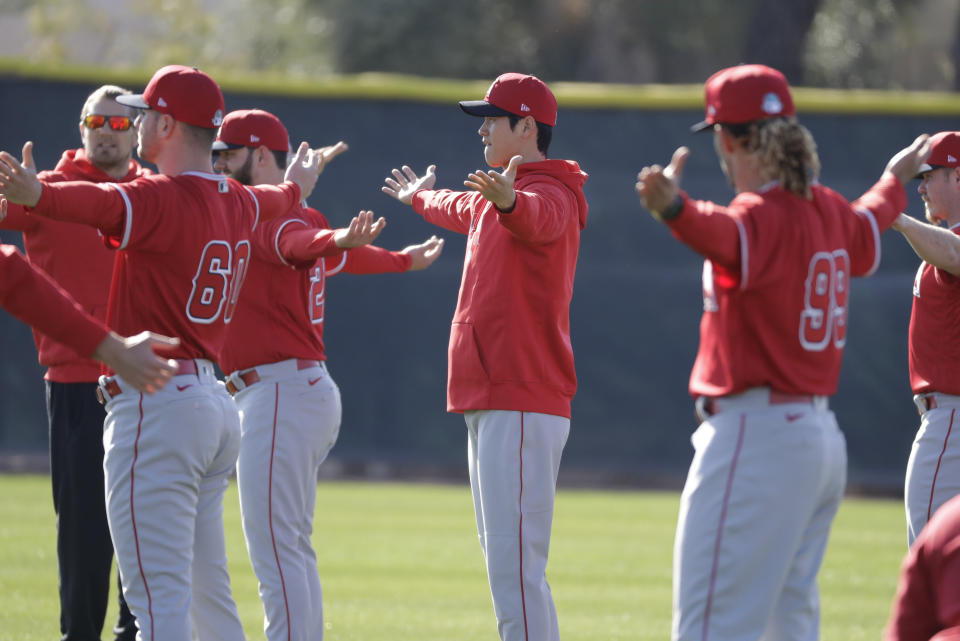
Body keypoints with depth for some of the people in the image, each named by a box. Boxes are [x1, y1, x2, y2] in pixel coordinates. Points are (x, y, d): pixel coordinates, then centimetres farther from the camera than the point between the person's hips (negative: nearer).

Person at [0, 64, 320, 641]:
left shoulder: (162, 199, -14)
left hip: (157, 405, -10)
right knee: (207, 589, 18)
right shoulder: (237, 203, 14)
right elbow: (272, 201, 39)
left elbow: (101, 204, -36)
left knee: (159, 595, -16)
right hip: (214, 400, 10)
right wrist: (296, 188, 63)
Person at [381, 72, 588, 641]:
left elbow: (536, 216, -36)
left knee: (515, 565, -17)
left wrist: (508, 201, -59)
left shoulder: (550, 195, -11)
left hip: (521, 408, -11)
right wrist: (420, 197, 65)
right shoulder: (491, 200, 21)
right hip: (489, 404, 11)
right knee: (506, 564, 13)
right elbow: (461, 209, 45)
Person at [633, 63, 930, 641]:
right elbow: (867, 231, 37)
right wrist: (895, 183, 59)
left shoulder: (763, 215, -15)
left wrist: (675, 209, -60)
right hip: (820, 436, 9)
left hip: (755, 437, -9)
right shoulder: (828, 211, 12)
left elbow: (725, 235, -40)